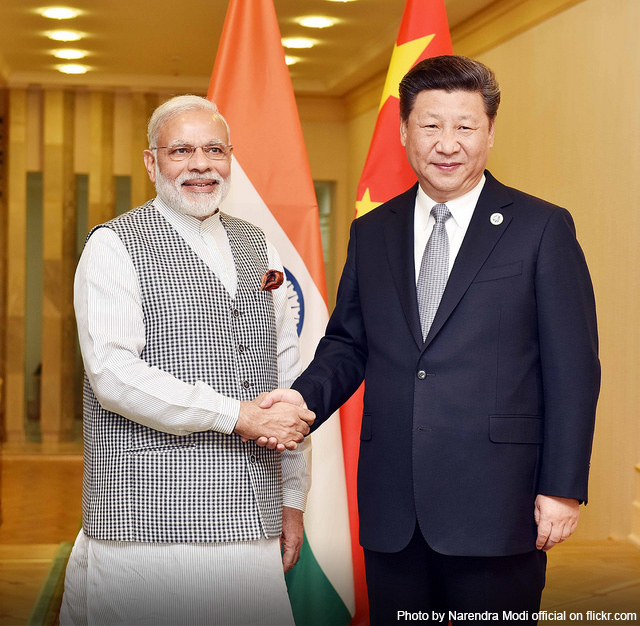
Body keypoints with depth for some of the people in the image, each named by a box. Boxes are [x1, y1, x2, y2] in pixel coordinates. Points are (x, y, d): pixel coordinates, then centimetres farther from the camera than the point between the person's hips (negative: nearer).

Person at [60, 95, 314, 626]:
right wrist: (237, 414, -16)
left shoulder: (257, 248, 17)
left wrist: (293, 497, 15)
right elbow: (113, 373, -14)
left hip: (249, 521, 5)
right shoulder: (114, 247, -2)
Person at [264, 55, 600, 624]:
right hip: (392, 511, 4)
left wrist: (563, 488, -9)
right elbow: (348, 343, 15)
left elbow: (572, 368, -4)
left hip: (494, 508, -4)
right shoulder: (371, 233, 12)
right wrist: (306, 397, -6)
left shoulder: (542, 228, -1)